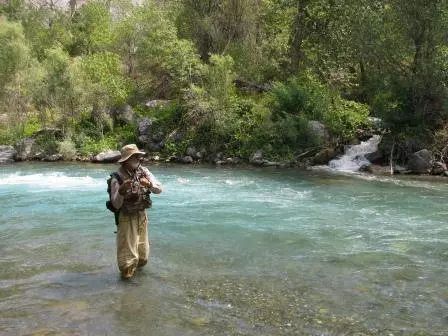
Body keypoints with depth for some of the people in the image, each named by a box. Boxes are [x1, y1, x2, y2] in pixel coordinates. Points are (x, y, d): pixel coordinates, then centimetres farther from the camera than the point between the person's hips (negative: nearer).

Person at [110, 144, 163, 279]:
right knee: (127, 248, 3)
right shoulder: (117, 178, -18)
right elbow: (116, 205, -19)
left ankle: (137, 265, 44)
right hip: (126, 218, -5)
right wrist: (121, 191, -37)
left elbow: (159, 189, -8)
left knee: (142, 248, 19)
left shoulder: (143, 171, -5)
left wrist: (149, 184, -28)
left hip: (142, 216, 5)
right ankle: (126, 272, 26)